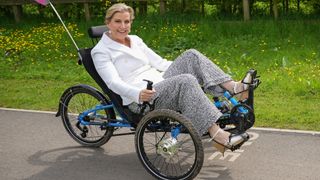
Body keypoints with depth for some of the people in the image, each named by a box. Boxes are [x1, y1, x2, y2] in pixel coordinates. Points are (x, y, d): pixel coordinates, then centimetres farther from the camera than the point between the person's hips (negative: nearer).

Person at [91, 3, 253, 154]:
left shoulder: (135, 40, 20)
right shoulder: (101, 51, -1)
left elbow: (158, 62, 19)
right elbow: (114, 82, -15)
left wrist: (198, 68, 11)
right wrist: (138, 93, -35)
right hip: (141, 101, -7)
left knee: (191, 56, -14)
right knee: (186, 81, -32)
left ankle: (234, 87, -24)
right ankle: (217, 135, -42)